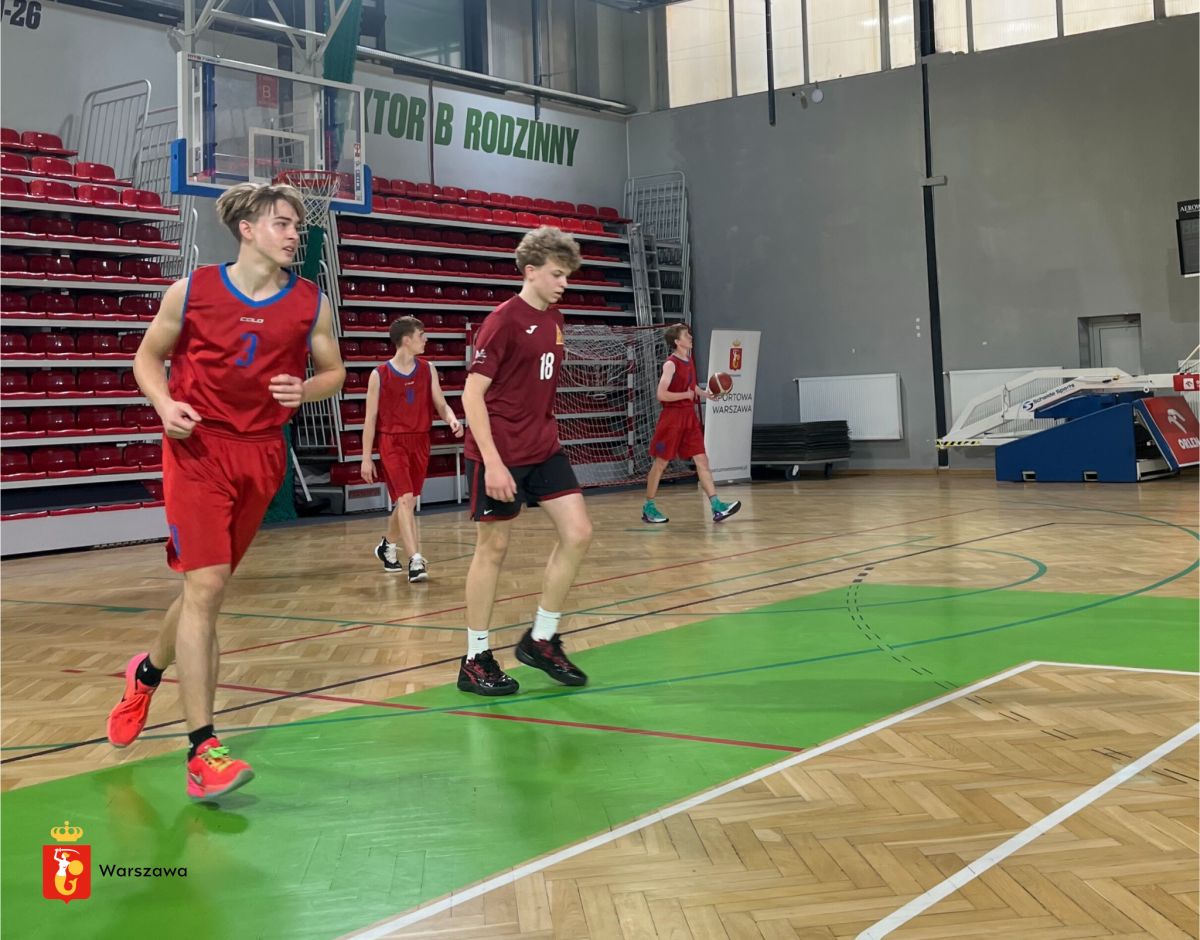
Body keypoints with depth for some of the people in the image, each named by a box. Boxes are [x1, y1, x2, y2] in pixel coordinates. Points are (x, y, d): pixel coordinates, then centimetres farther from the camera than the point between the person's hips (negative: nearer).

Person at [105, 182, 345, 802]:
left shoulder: (312, 303, 3)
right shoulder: (191, 291, -2)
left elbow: (333, 371, 13)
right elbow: (148, 357, 9)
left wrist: (305, 390, -9)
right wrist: (165, 403, -11)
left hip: (262, 454, 4)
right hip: (197, 448, -3)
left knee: (205, 586, 15)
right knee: (206, 586, -14)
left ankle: (149, 670, 47)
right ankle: (202, 750, -11)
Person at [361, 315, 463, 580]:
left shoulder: (427, 370, 5)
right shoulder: (380, 375, -7)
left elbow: (441, 404, 6)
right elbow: (370, 418, -3)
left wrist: (452, 419, -17)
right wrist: (366, 458, -4)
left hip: (420, 442, 5)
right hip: (392, 442, -5)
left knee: (408, 502, 14)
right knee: (405, 500, -15)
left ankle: (387, 545, 38)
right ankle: (416, 561, -19)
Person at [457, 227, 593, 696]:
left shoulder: (554, 319, 9)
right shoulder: (504, 320, -14)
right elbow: (472, 394, -17)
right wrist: (492, 463, -22)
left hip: (543, 449, 7)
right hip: (500, 454, -7)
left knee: (578, 533, -1)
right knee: (493, 548, 1)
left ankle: (540, 639, 13)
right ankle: (475, 660, 13)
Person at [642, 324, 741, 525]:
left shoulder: (689, 362, 11)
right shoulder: (671, 364, -14)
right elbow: (662, 394, -23)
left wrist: (705, 393, 9)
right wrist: (686, 395, -15)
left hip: (690, 417, 8)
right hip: (672, 418, -7)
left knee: (702, 460, -1)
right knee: (661, 463, 3)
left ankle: (717, 508, -7)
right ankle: (648, 507, 15)